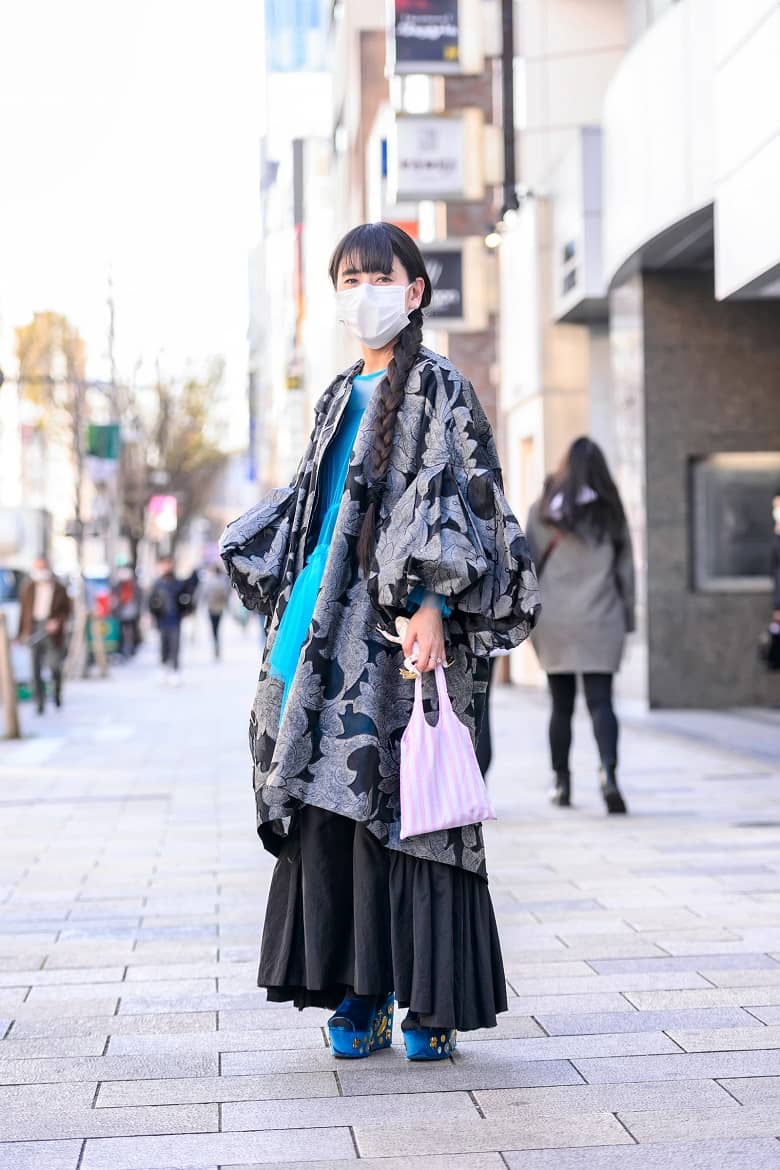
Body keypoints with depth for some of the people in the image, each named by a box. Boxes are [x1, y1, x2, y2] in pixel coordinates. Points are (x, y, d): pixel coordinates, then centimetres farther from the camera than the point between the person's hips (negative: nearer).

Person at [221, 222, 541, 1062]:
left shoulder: (440, 388, 1)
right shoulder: (339, 400, 20)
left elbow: (463, 499, -9)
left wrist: (432, 601, -20)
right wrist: (290, 610, 16)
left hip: (399, 627, -6)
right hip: (329, 625, 6)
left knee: (398, 794, -9)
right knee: (330, 797, 2)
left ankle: (430, 999, -2)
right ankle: (357, 992, 8)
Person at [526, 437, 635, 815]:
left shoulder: (543, 510, 2)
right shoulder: (610, 511, 3)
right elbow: (625, 569, 5)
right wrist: (627, 619, 13)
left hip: (554, 623, 1)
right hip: (600, 622, 0)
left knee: (562, 705, 11)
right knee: (600, 701, -3)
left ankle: (561, 782, 18)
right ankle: (609, 772, -25)